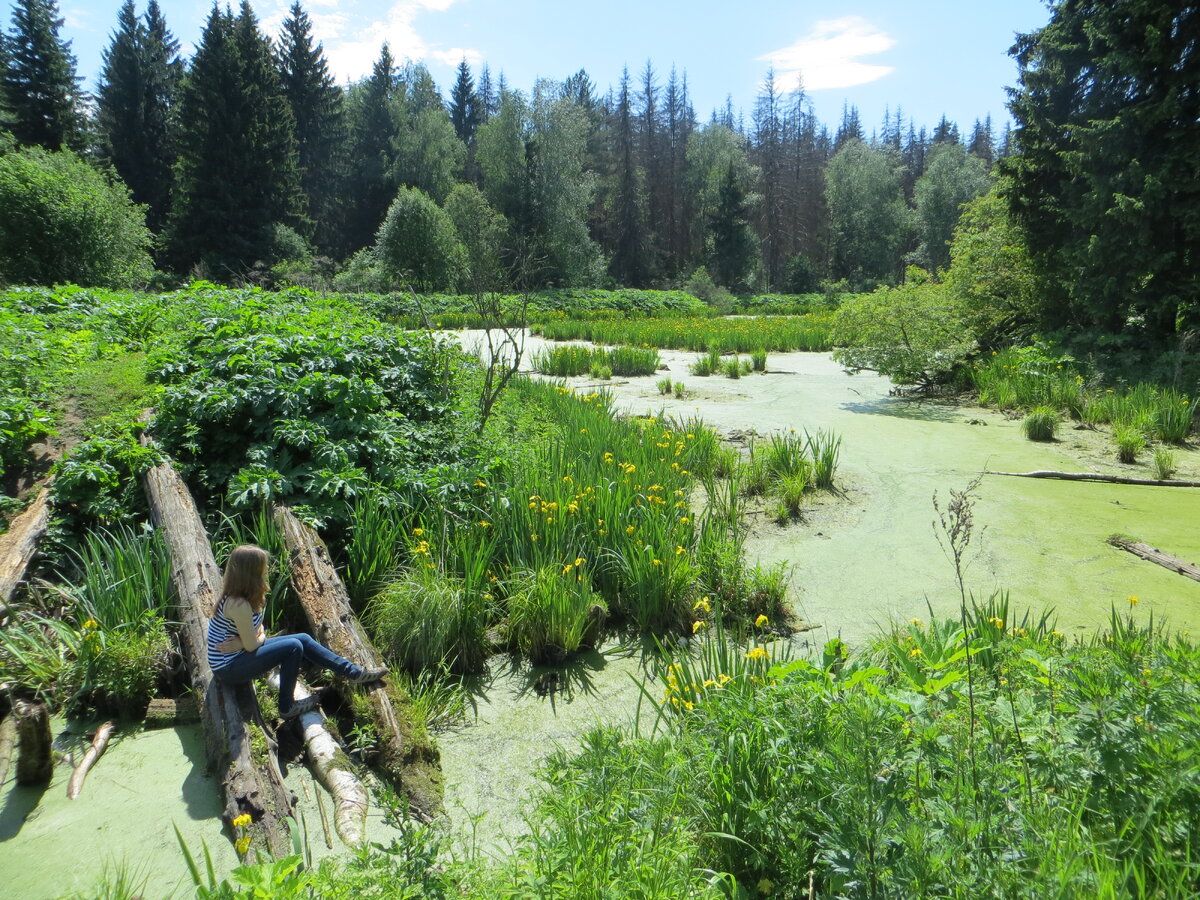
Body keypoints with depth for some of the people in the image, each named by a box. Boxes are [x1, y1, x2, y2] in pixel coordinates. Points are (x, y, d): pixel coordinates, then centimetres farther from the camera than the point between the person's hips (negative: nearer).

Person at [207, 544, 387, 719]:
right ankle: (287, 707, -6)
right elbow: (252, 645, -23)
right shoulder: (239, 605, -30)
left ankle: (353, 672, 8)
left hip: (237, 654, 9)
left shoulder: (234, 594, 2)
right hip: (228, 668, -9)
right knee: (293, 647, -22)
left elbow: (258, 632, 5)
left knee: (303, 639, 2)